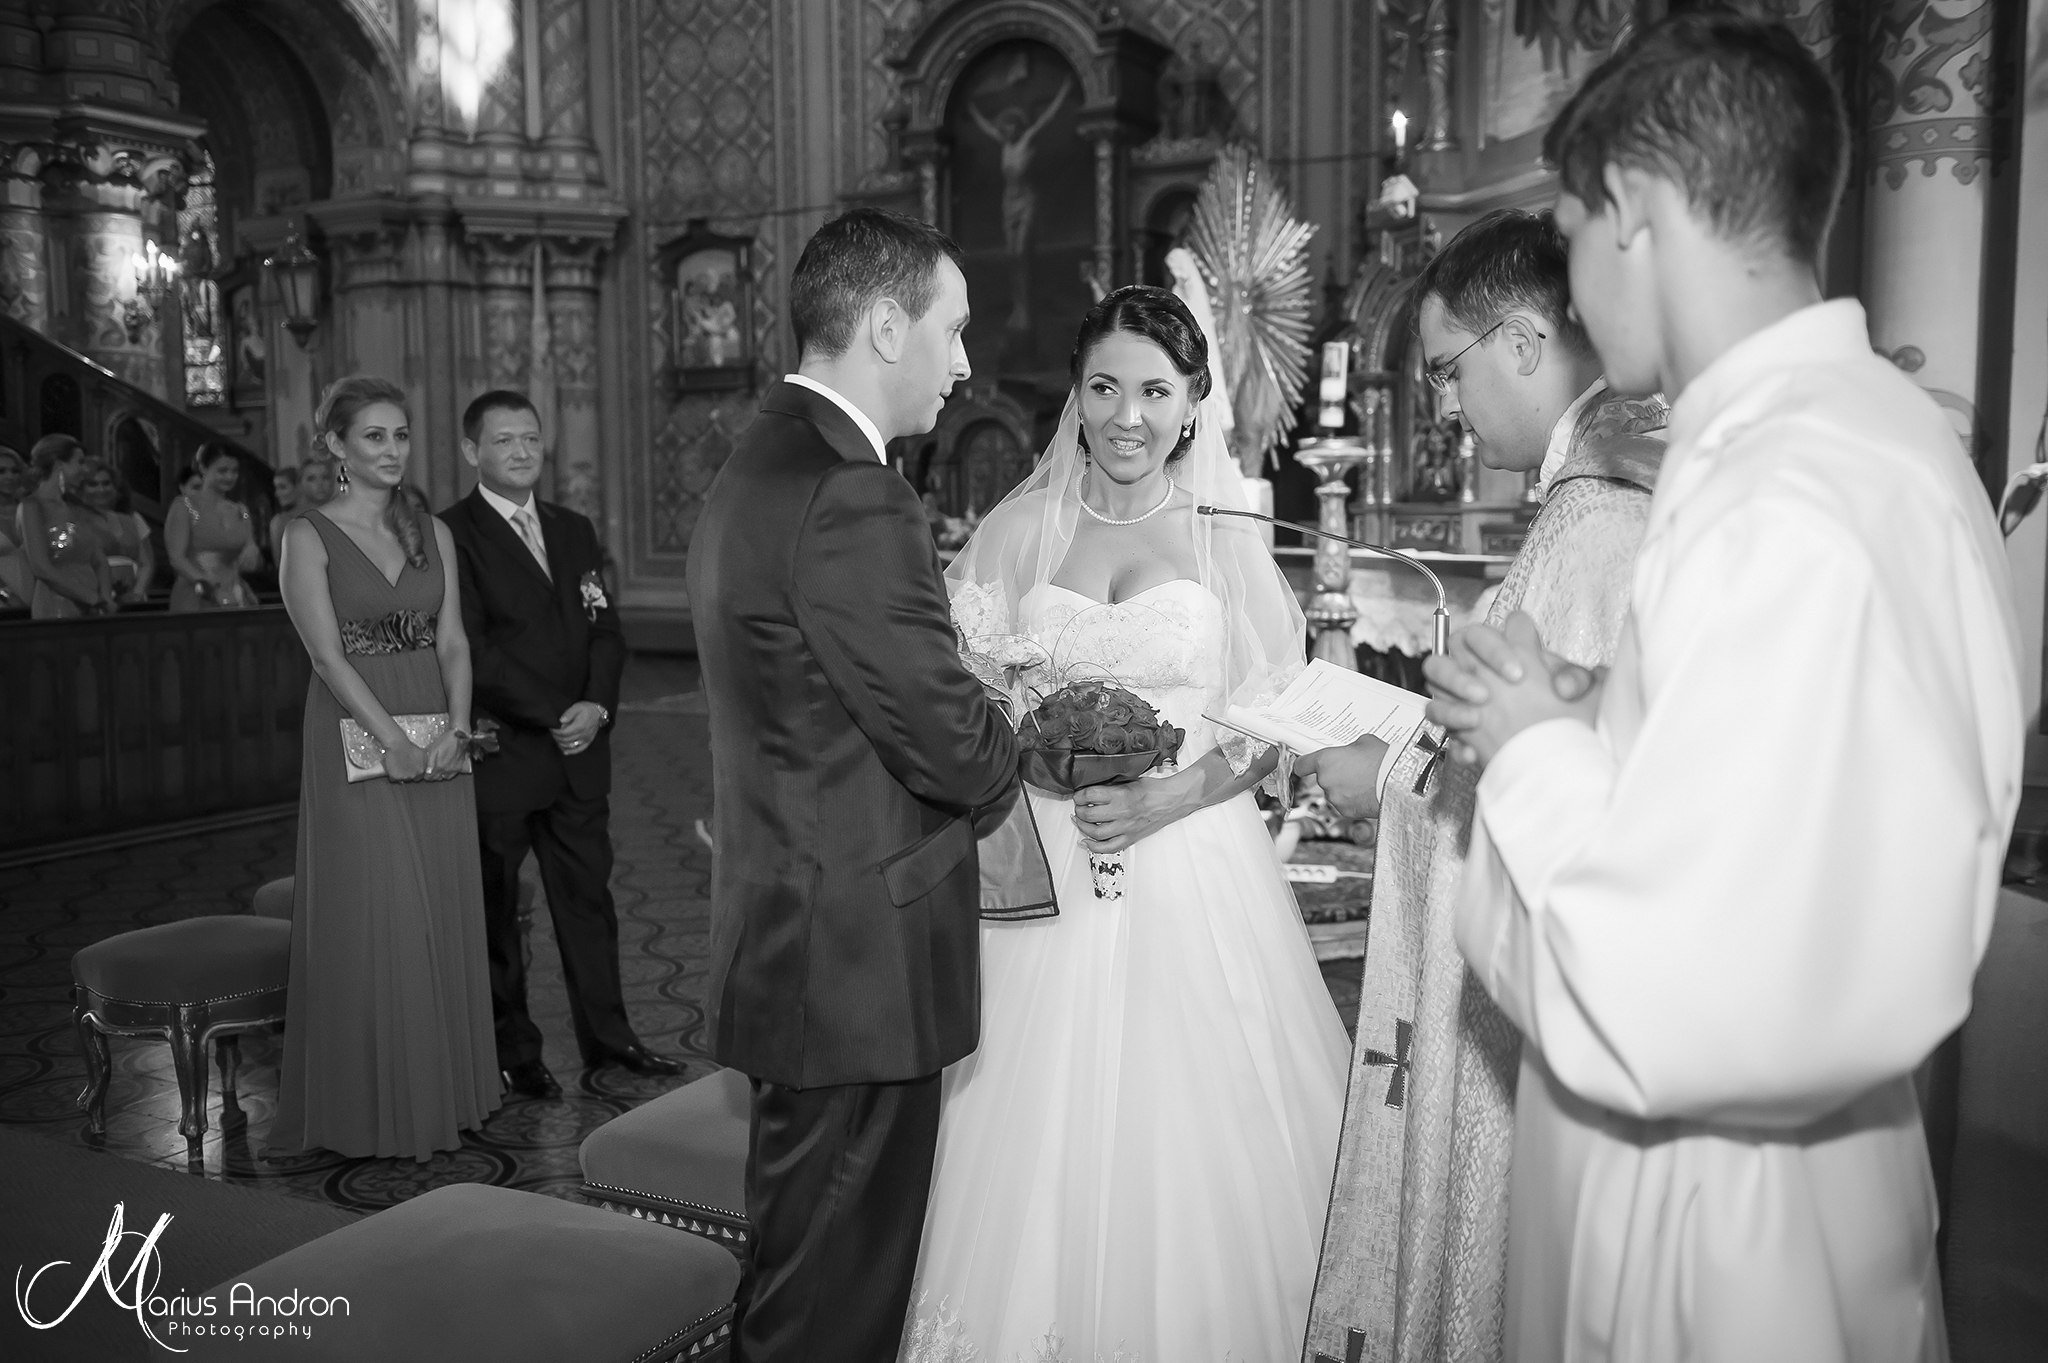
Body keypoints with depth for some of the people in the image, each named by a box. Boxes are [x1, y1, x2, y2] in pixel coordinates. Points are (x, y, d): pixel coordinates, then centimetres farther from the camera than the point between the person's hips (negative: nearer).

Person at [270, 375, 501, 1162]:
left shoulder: (434, 533, 11)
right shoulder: (310, 536, -2)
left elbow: (453, 642, 5)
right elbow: (327, 653, -11)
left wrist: (456, 727, -10)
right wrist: (394, 739, -19)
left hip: (439, 747, 5)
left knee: (446, 917, 8)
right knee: (373, 924, -2)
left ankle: (443, 1090, 21)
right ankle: (375, 1105, 11)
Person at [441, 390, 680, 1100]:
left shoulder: (574, 530, 14)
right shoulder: (451, 535, -6)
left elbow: (605, 629, 9)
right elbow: (473, 649, -13)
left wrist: (597, 706, -8)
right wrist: (553, 717, -14)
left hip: (580, 749, 5)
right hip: (498, 755, -5)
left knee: (589, 895, 11)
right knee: (495, 908, 6)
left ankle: (606, 1035, 20)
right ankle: (513, 1051, 17)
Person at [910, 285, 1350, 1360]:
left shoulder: (1227, 539, 2)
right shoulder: (1022, 527, 6)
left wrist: (1165, 799, -15)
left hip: (1192, 867, -1)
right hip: (1044, 871, 1)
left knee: (1194, 1137, 3)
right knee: (1043, 1139, 4)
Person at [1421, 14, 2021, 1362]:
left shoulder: (1787, 510, -27)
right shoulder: (1857, 423, 4)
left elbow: (1687, 1007, -31)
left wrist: (1540, 752, -17)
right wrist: (1578, 719, 0)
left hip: (1720, 1216, -8)